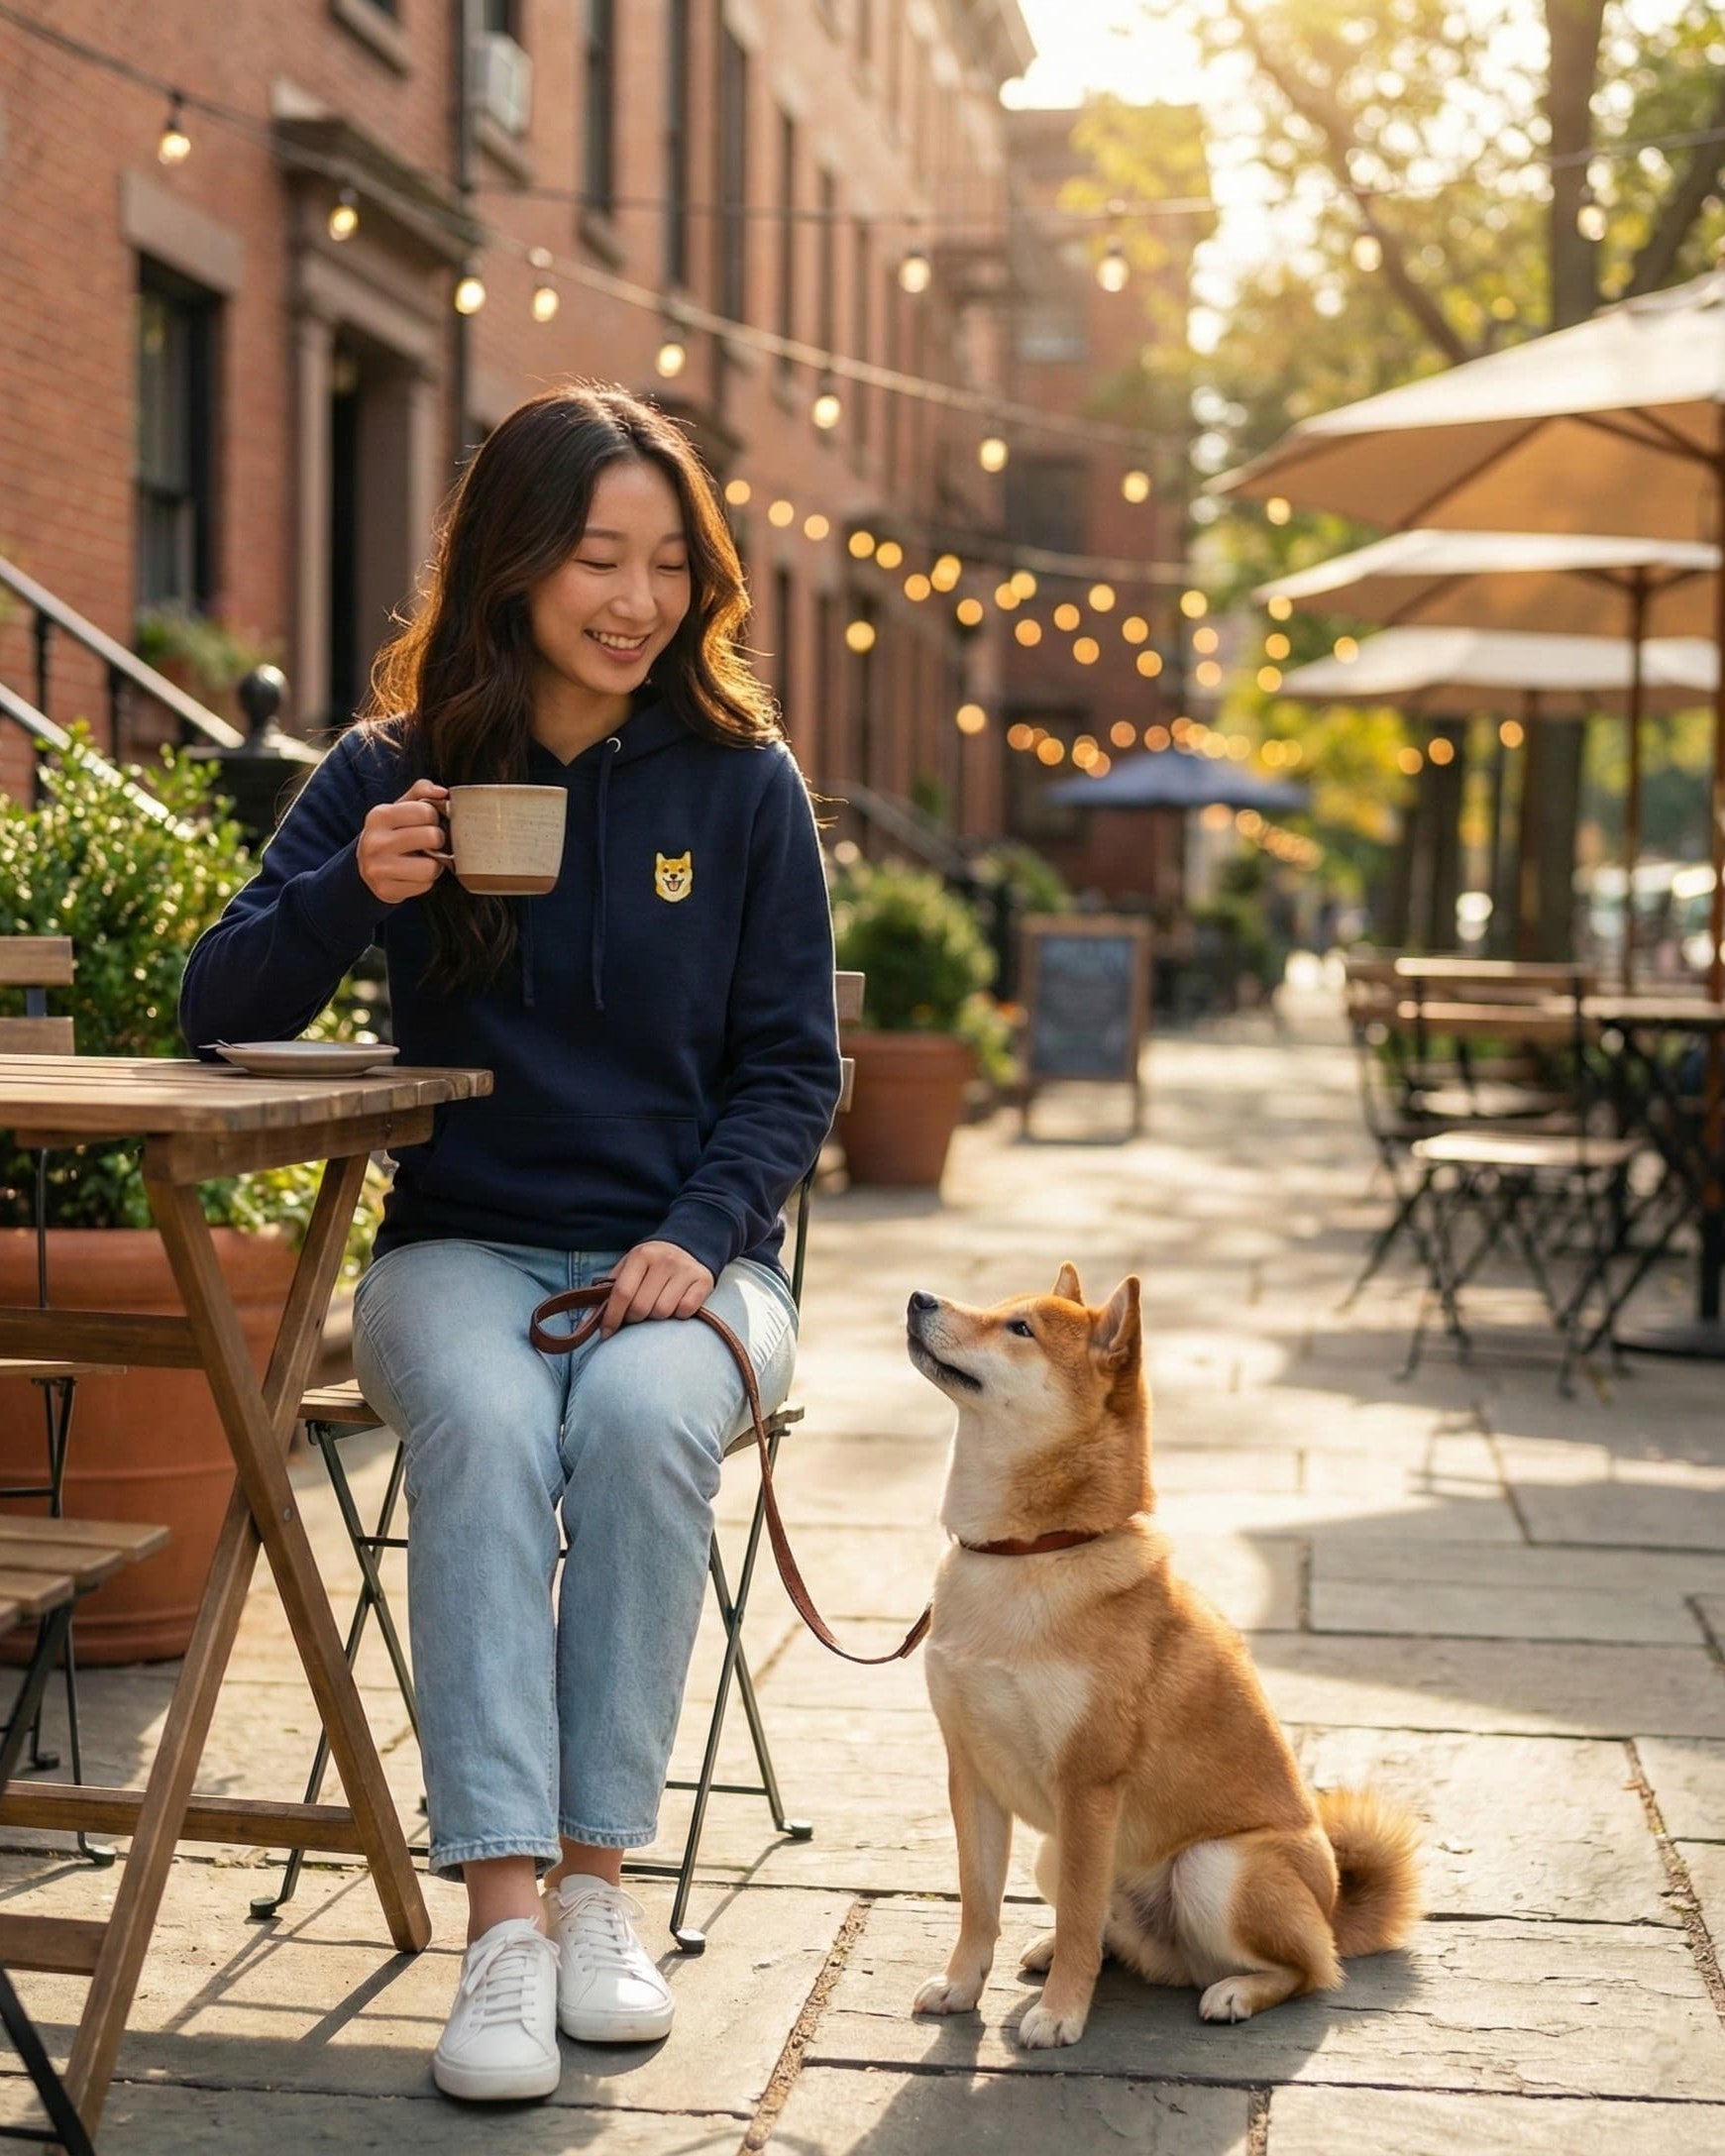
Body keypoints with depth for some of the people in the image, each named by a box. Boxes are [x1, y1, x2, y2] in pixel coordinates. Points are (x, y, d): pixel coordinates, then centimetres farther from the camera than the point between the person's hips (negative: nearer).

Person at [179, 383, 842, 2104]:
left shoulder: (741, 781, 4)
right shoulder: (391, 772, 3)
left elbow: (791, 1064, 3)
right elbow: (220, 1019, 1)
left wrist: (697, 1239, -14)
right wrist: (353, 890, -18)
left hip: (685, 1256, 0)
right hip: (464, 1246, 0)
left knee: (642, 1415, -33)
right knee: (485, 1425, -33)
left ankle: (596, 1879, -22)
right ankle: (502, 1916, -33)